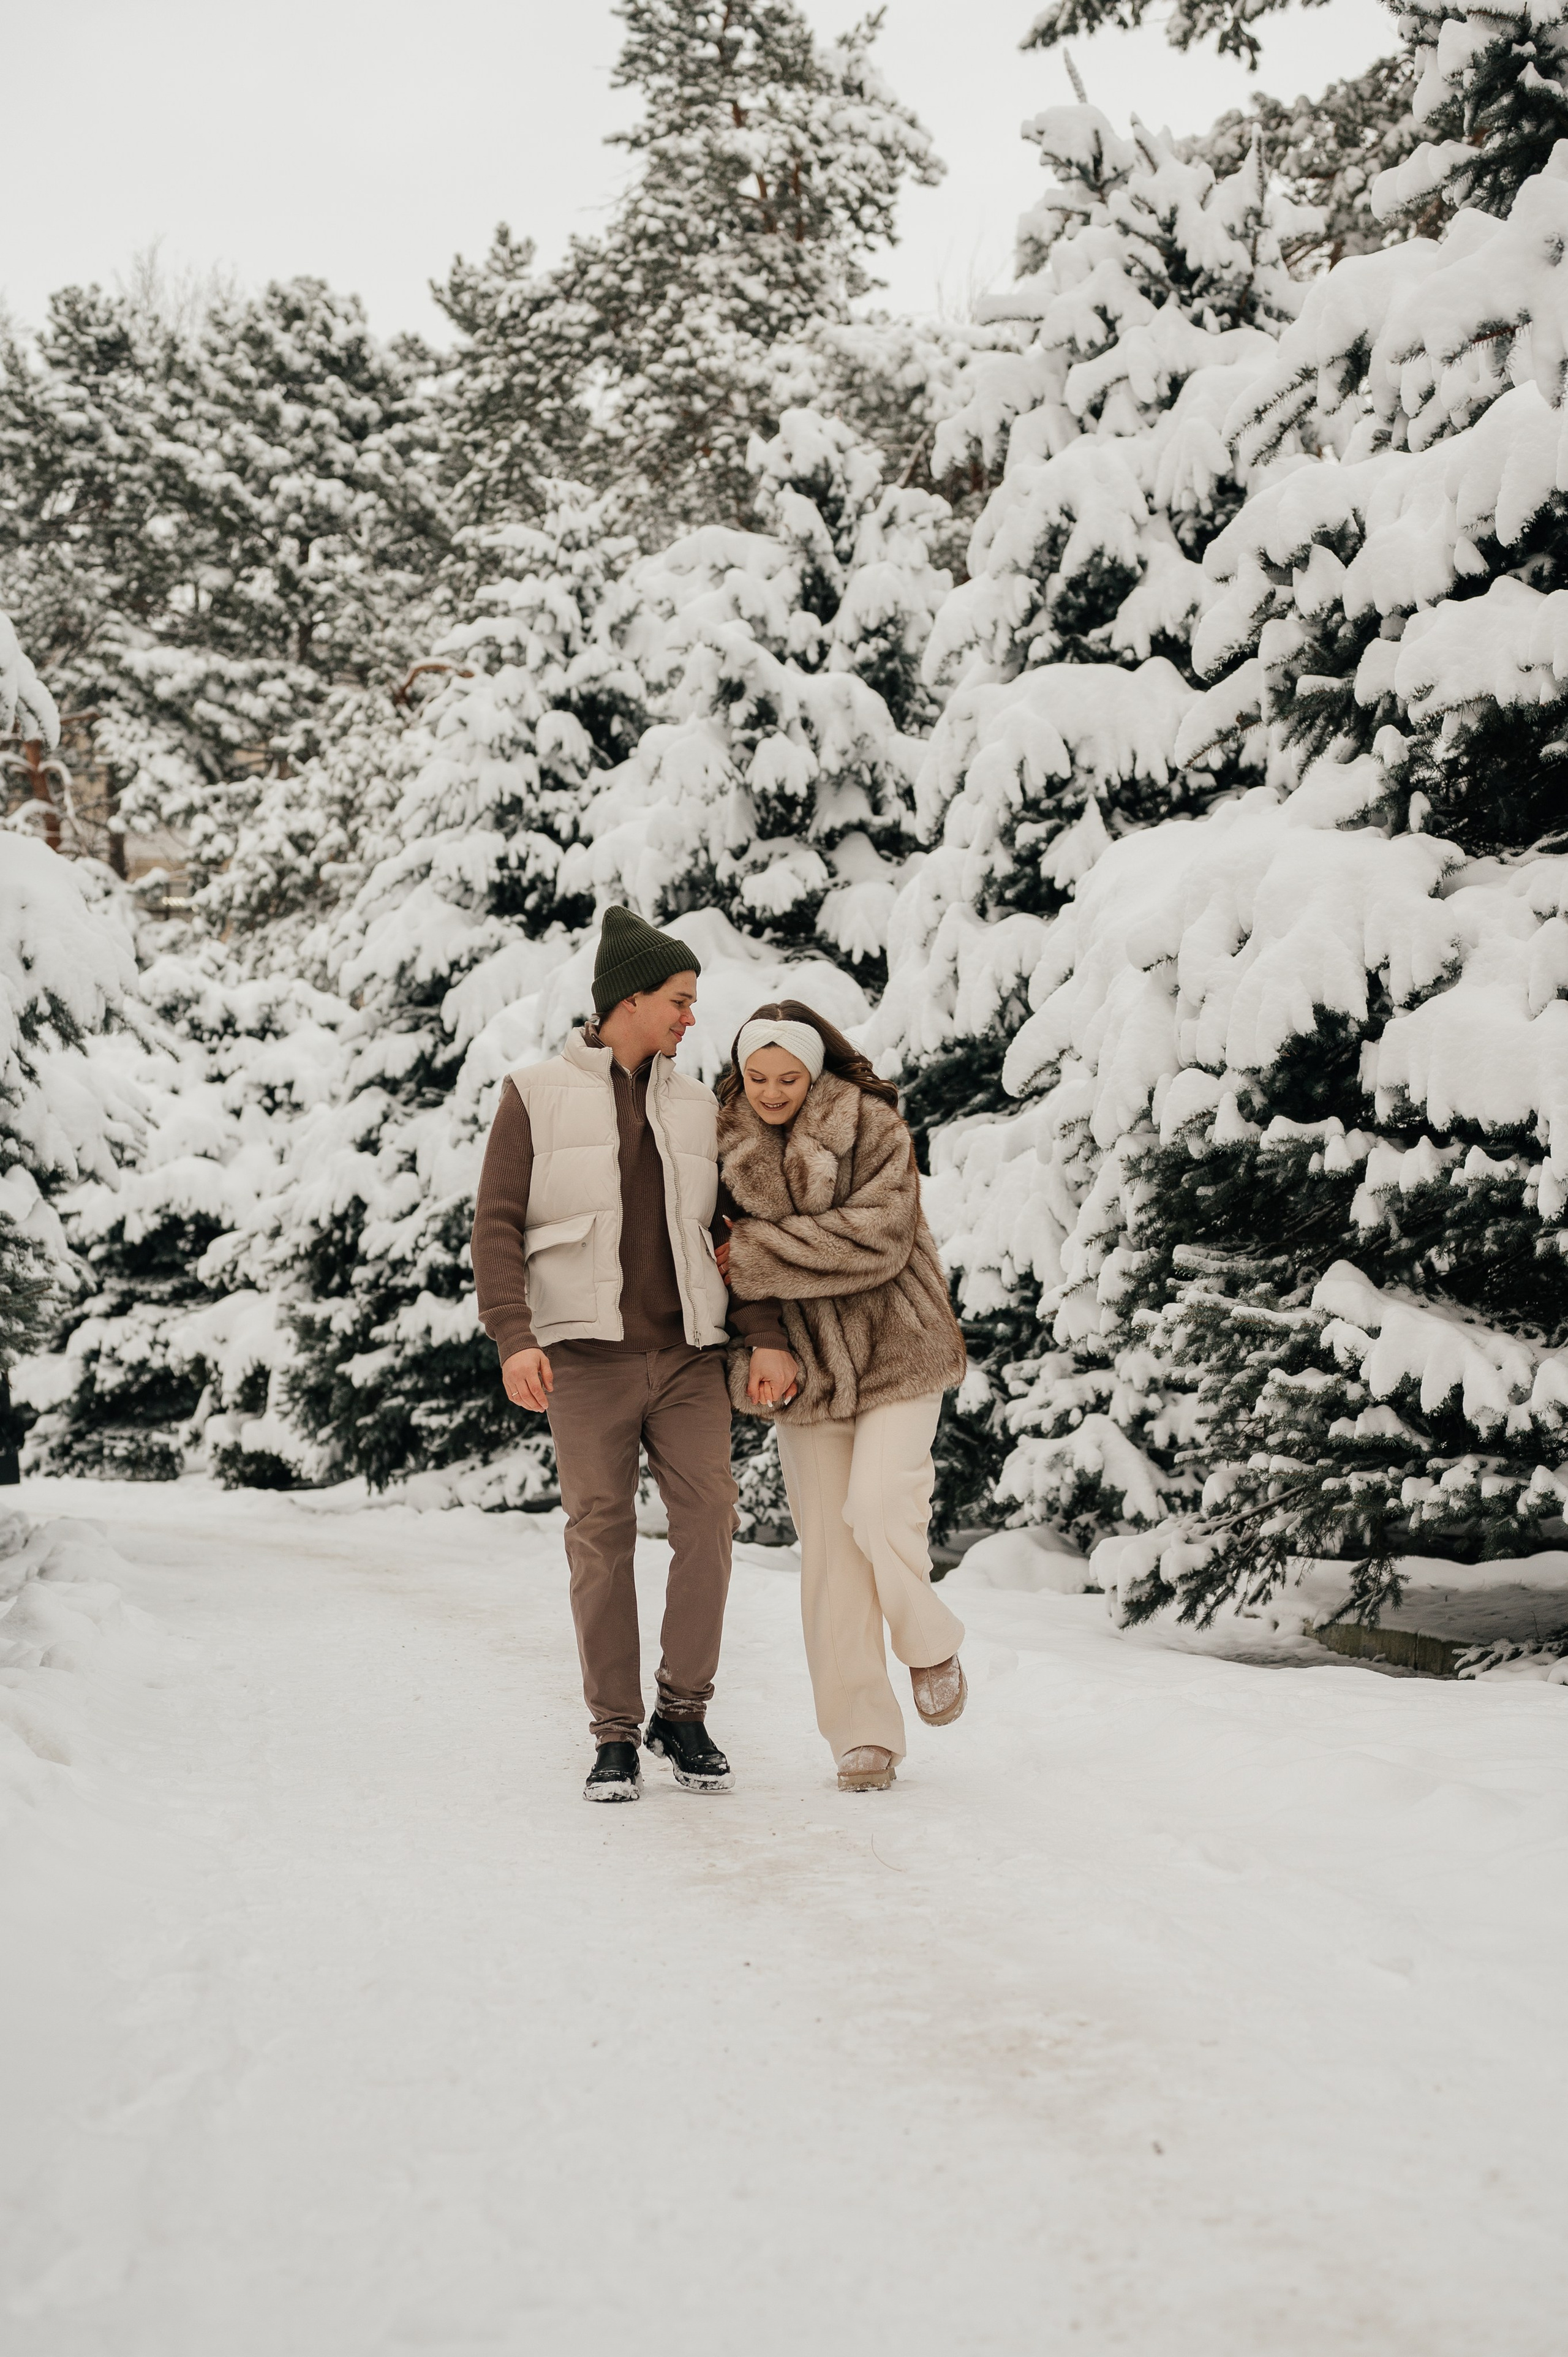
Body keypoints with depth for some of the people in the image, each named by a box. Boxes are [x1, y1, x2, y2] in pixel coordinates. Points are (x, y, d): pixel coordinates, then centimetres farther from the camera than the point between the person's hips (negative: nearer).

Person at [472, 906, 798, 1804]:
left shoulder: (696, 1106, 15)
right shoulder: (538, 1097, 4)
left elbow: (732, 1230, 14)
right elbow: (499, 1224, -1)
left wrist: (768, 1336, 1)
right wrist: (514, 1337, -14)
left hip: (689, 1357, 3)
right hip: (588, 1357, -3)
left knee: (709, 1518, -8)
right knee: (602, 1537, -2)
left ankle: (684, 1714, 6)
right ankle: (616, 1737, 7)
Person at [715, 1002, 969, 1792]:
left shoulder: (874, 1128, -9)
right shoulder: (724, 1144, 3)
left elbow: (875, 1239, -21)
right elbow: (720, 1253, 4)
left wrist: (754, 1254, -20)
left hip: (893, 1351, -3)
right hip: (800, 1370, 4)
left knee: (877, 1508, -19)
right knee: (828, 1550, 2)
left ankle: (931, 1646, 11)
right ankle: (864, 1736, 9)